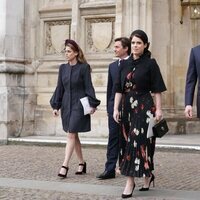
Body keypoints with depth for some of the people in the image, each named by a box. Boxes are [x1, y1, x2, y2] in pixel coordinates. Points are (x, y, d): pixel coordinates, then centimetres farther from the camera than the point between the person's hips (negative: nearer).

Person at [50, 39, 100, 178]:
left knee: (71, 135, -11)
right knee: (74, 135, 12)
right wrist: (56, 106, 6)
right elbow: (60, 88, 10)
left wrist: (92, 104, -11)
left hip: (79, 105, -6)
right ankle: (82, 163, 24)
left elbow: (88, 87, -6)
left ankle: (65, 166, -12)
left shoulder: (84, 67, -6)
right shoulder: (63, 68, 8)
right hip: (66, 105, 6)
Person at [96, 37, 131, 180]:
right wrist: (109, 108, 11)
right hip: (114, 107, 4)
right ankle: (110, 169, -2)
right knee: (113, 138, 0)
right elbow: (110, 88, 15)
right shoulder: (112, 66, 13)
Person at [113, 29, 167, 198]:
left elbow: (157, 89, -5)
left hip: (144, 107, -5)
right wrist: (116, 109, 3)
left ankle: (130, 181, -10)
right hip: (129, 107, 5)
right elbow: (119, 89, 9)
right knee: (142, 142, 11)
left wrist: (158, 109, -9)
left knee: (136, 141, -10)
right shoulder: (124, 64, 10)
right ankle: (148, 175, 25)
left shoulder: (150, 63, -3)